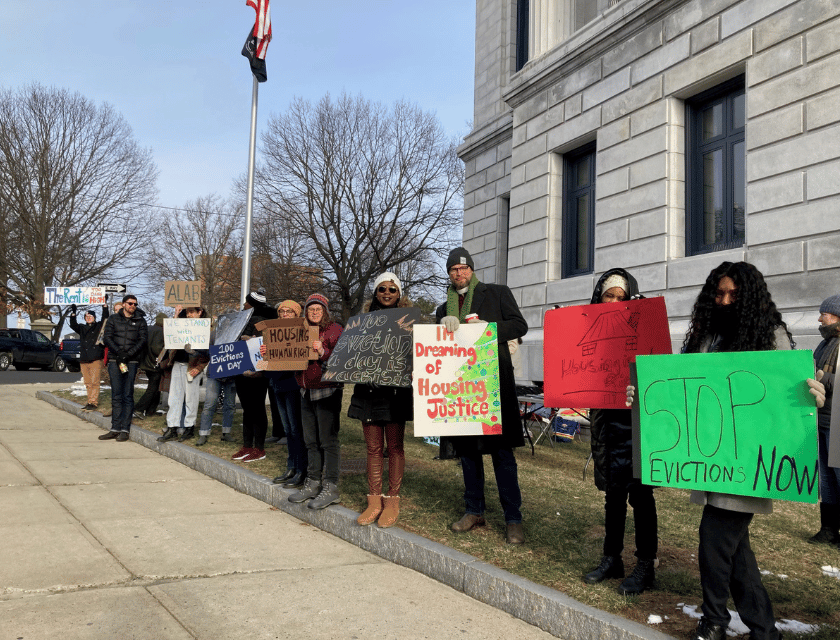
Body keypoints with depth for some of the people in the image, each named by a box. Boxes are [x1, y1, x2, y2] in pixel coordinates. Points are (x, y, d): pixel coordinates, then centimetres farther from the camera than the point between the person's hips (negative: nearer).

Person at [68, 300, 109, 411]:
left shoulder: (99, 326, 7)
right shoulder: (82, 328, 18)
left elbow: (105, 318, -4)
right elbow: (73, 325, 5)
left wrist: (105, 305, -10)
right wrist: (73, 313, -5)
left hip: (96, 359, -5)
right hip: (83, 360, 5)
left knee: (94, 382, -9)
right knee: (88, 383, 8)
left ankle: (93, 403, -8)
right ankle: (90, 402, 13)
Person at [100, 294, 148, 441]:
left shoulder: (140, 321, 10)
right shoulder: (113, 319, 12)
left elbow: (143, 340, 0)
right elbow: (107, 338, 2)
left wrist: (128, 354, -12)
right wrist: (118, 352, -13)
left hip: (132, 362, -1)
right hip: (115, 361, 1)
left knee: (128, 396, -2)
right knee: (116, 396, 3)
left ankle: (125, 429, 0)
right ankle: (115, 428, 6)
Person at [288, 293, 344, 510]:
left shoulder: (334, 330, -3)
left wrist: (322, 351, -28)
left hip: (327, 391, -7)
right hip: (306, 392, 7)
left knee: (328, 440, -5)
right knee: (311, 440, 11)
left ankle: (330, 488, -2)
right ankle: (313, 483, 20)